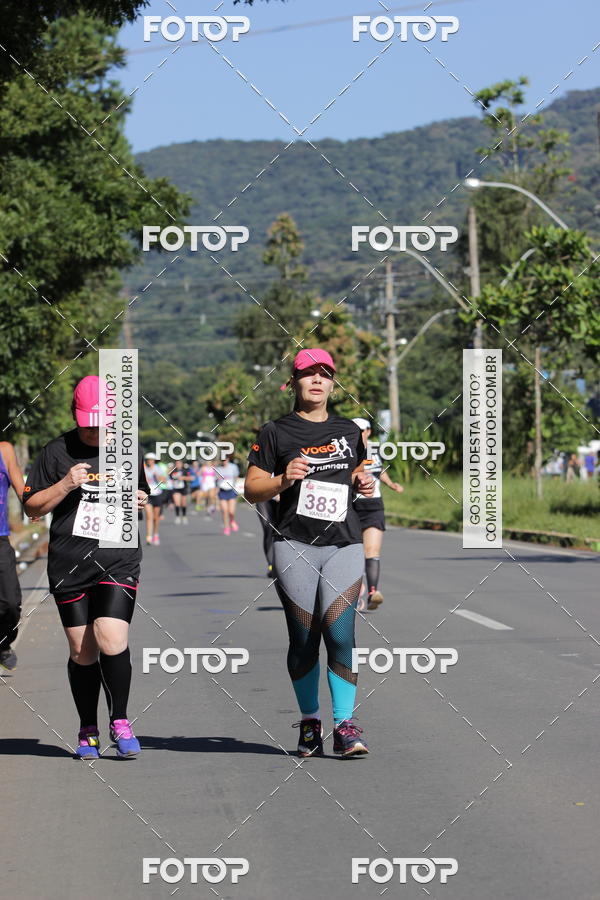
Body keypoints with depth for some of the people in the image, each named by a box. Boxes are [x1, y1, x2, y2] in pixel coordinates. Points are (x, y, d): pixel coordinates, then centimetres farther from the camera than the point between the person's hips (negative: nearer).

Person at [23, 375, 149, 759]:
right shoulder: (57, 452, 2)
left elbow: (140, 495, 24)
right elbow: (32, 507, 3)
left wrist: (141, 502, 1)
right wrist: (65, 485, -12)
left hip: (118, 561, 0)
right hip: (69, 566, 0)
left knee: (111, 640, -17)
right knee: (82, 651, 4)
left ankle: (120, 721, -2)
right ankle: (88, 731, 18)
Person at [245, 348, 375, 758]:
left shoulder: (349, 431, 16)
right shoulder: (276, 432, 5)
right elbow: (252, 489, 4)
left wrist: (365, 482, 6)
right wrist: (283, 480, -14)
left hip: (344, 544, 2)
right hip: (295, 544, -2)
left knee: (339, 632, -11)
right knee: (303, 638, 0)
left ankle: (345, 725, -9)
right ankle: (309, 721, 14)